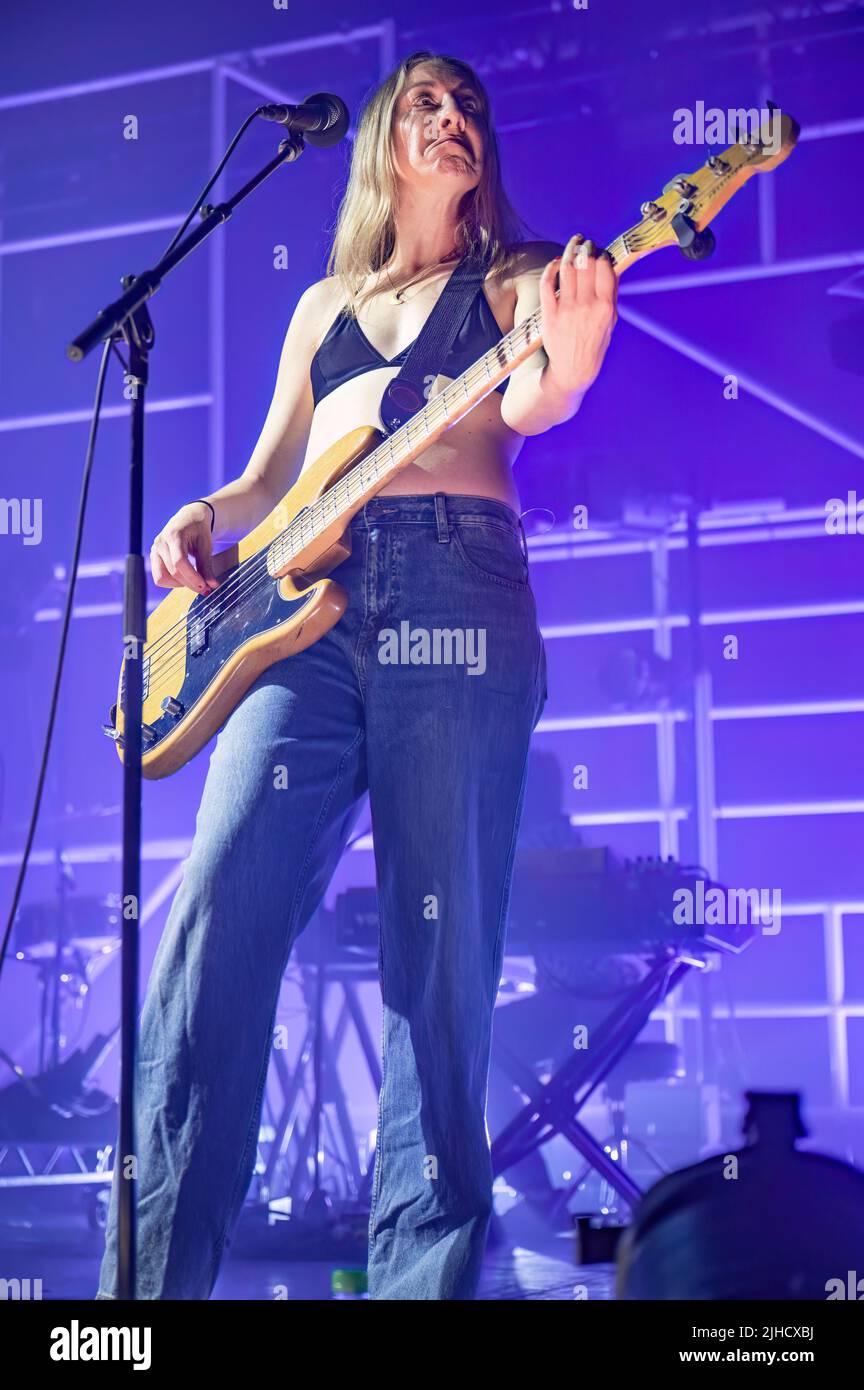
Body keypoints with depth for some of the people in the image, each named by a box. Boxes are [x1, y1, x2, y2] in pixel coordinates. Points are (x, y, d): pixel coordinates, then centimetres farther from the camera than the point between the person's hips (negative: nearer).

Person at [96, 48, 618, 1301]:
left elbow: (525, 406, -4)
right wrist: (203, 519, 3)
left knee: (441, 937, -10)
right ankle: (155, 1270, -16)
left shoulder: (515, 282, 18)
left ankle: (423, 1272, -10)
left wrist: (563, 368, -28)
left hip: (460, 587, -2)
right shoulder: (326, 304, 27)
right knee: (221, 902, -14)